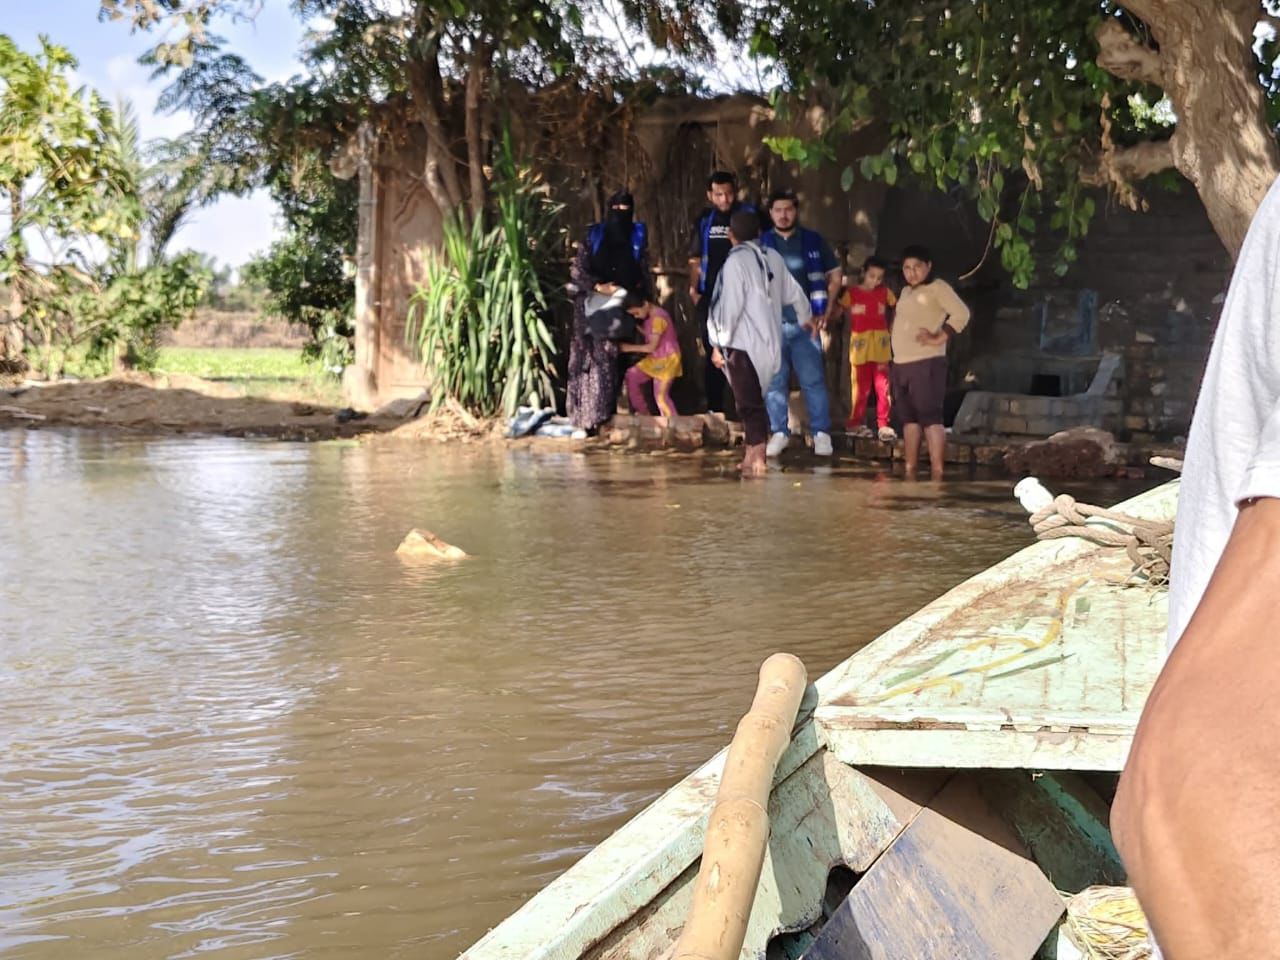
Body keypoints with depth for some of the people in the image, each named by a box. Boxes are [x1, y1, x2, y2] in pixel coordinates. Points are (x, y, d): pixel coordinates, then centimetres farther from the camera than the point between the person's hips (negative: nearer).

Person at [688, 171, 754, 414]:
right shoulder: (704, 220, 10)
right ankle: (714, 409, 15)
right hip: (710, 296, 3)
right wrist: (693, 289, 3)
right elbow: (695, 259, 15)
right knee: (713, 352, 8)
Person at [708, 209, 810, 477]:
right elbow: (794, 293, 17)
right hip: (769, 342, 7)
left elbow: (731, 306, -17)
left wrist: (719, 344, -9)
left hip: (743, 343, -7)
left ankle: (757, 459, -3)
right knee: (753, 400, 15)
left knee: (749, 402, -2)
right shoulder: (772, 257, 7)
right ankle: (752, 456, 17)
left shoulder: (736, 261, -12)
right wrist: (806, 319, 35)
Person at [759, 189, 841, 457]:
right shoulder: (761, 243, 6)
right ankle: (779, 433, 12)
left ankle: (821, 433, 6)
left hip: (806, 323, -1)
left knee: (813, 380, -1)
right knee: (774, 382, 4)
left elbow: (835, 277, 13)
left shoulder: (813, 241, 6)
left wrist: (824, 313, 5)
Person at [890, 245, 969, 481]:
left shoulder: (937, 287, -5)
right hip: (901, 364, 9)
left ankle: (937, 473, -16)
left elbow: (961, 313, -16)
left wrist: (939, 338, -17)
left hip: (926, 363, -8)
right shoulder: (905, 292, 19)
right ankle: (910, 472, 14)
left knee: (930, 417, -12)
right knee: (909, 418, 10)